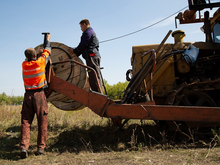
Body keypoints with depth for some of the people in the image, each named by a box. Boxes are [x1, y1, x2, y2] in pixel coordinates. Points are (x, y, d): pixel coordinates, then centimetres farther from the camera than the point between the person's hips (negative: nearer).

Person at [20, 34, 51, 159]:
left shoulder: (24, 65, 5)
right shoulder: (40, 62, -5)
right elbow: (47, 51, 13)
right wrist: (48, 40, 30)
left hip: (28, 95, 3)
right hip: (39, 94, -3)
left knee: (26, 121, 3)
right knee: (42, 121, 4)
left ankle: (24, 147, -9)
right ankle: (41, 147, 4)